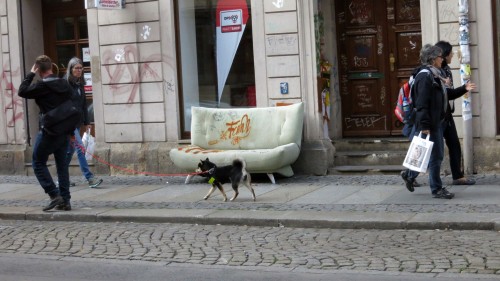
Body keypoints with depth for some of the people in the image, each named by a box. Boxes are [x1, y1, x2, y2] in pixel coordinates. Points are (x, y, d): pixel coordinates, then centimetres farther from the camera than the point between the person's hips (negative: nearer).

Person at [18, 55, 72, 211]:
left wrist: (31, 74, 1)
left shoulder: (42, 86, -15)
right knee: (62, 164, 11)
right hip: (64, 131, 7)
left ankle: (55, 195, -7)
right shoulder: (64, 84, 6)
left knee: (39, 163, 4)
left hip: (48, 132, -7)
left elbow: (22, 91, -7)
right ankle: (65, 199, 10)